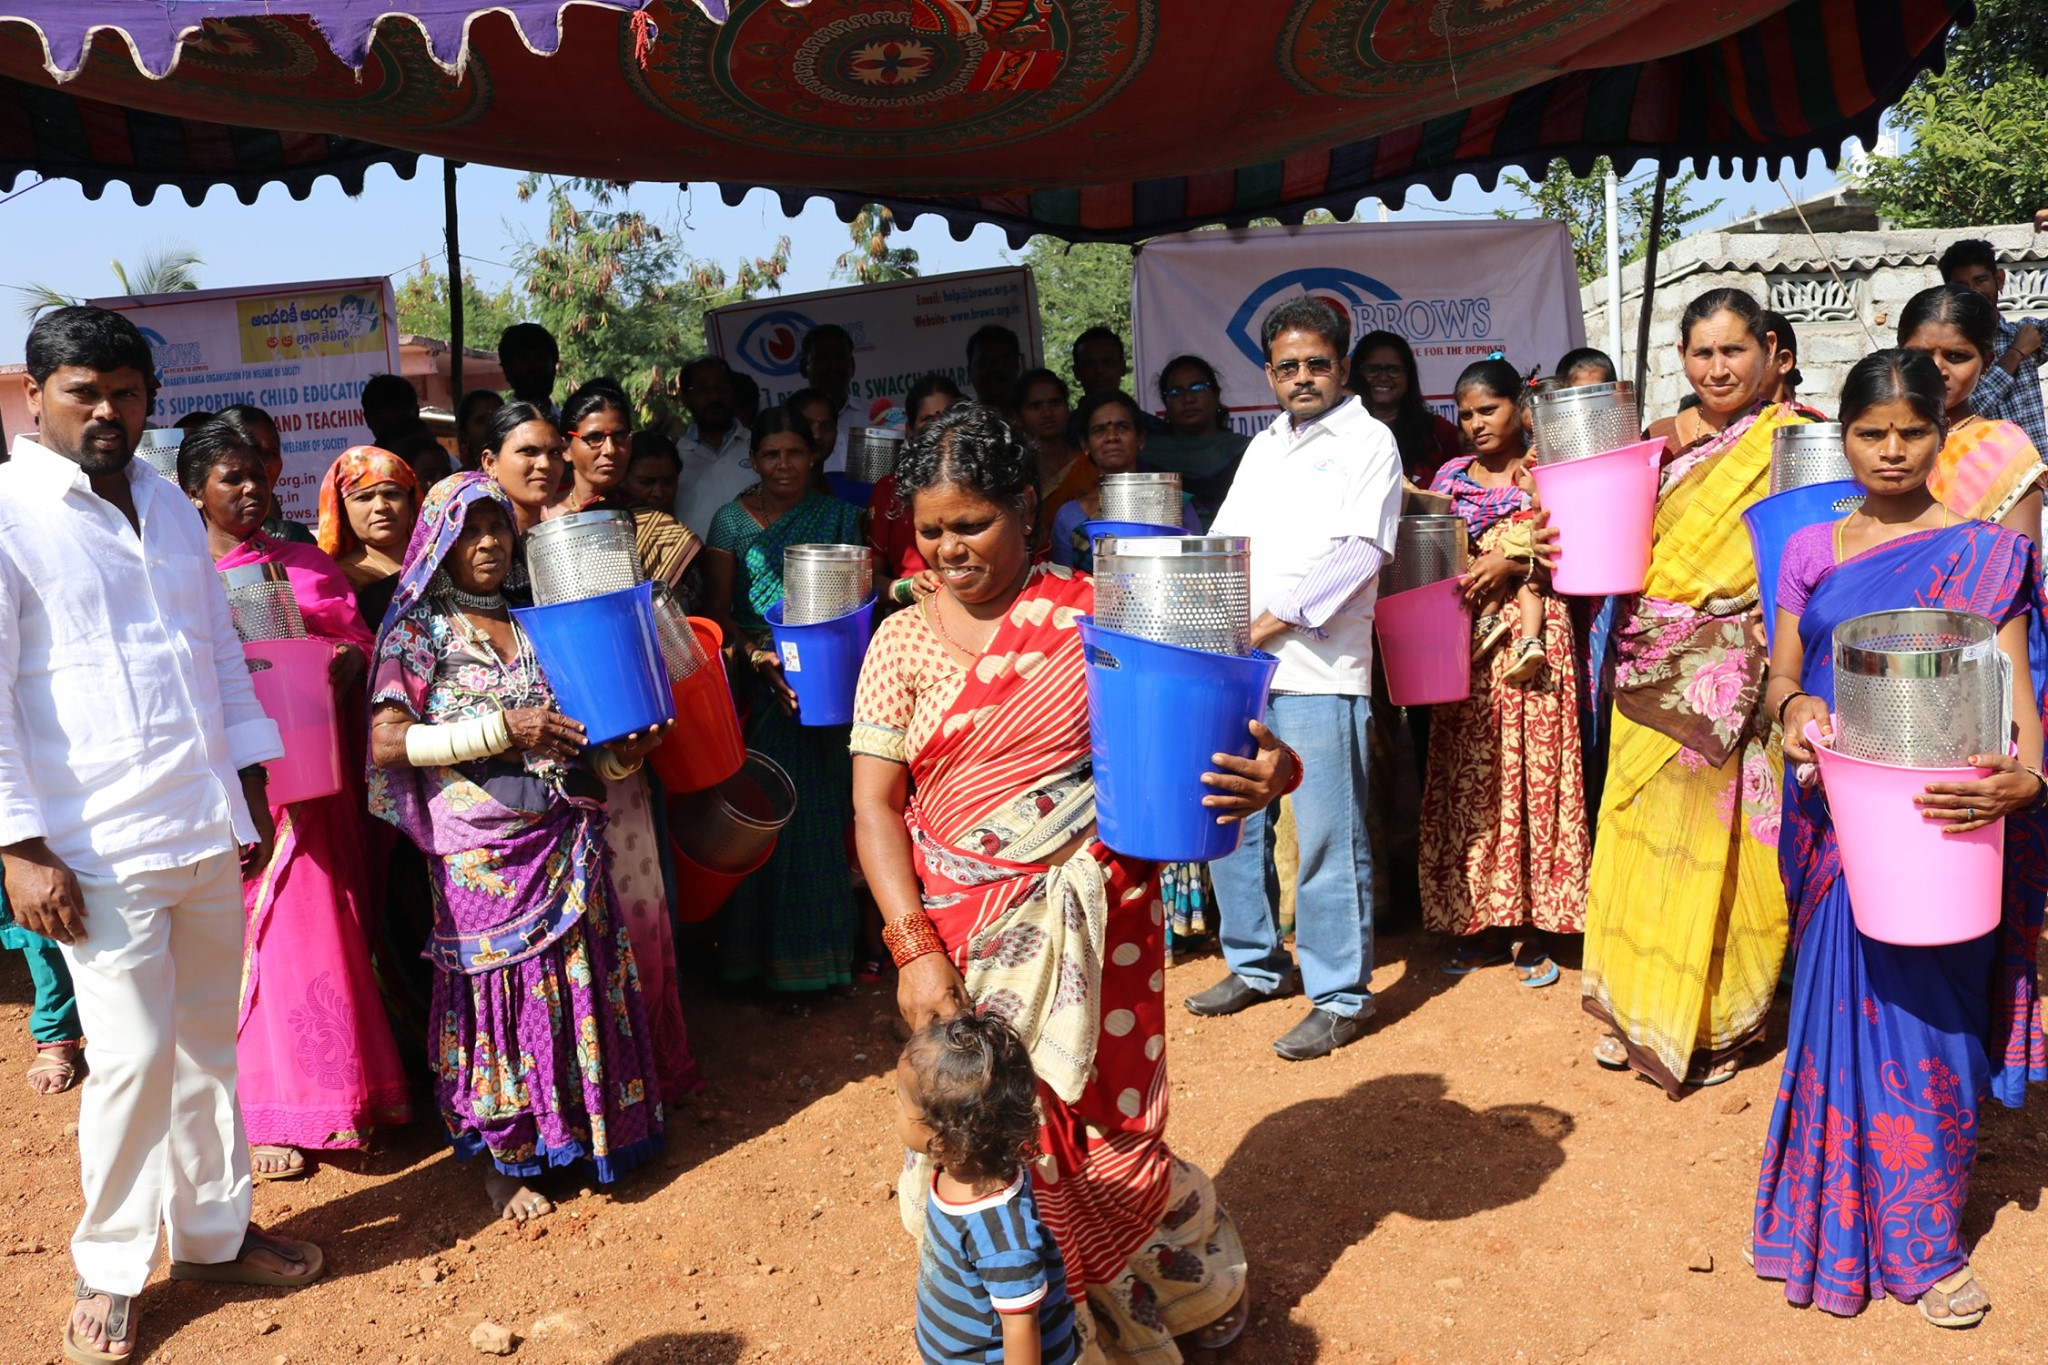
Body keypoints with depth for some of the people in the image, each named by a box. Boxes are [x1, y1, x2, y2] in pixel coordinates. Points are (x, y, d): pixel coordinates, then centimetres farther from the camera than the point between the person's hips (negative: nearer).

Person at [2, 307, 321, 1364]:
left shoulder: (169, 508, 13)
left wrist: (251, 783, 16)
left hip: (208, 832, 6)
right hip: (99, 845, -6)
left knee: (208, 1040, 15)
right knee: (133, 1058, -2)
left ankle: (212, 1233, 31)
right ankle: (109, 1272, 18)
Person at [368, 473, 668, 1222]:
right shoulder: (420, 629, -2)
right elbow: (388, 742, -13)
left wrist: (621, 752, -5)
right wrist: (502, 729, -21)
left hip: (565, 838, 4)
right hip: (482, 849, -4)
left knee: (577, 977, 8)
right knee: (503, 987, 3)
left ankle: (582, 1129, 24)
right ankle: (506, 1160, 19)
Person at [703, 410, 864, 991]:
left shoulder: (839, 516, 8)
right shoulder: (732, 519, 4)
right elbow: (718, 610, 1)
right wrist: (759, 658, -15)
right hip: (757, 683, -1)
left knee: (818, 810, 2)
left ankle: (817, 946, 14)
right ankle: (759, 949, 11)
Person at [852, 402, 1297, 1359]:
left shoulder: (1097, 614, -3)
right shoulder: (904, 641, 1)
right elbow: (874, 803, -2)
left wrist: (1272, 769, -27)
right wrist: (914, 948, -12)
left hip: (1097, 923, -1)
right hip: (967, 936, 1)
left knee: (1111, 1134, 7)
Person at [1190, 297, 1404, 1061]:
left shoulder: (1367, 441, 1)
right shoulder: (1263, 447, 21)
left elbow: (1357, 552, -10)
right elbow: (1224, 539, 19)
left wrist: (1272, 622, -15)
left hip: (1317, 668, -7)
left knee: (1328, 839, -4)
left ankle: (1340, 997, 8)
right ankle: (1257, 966, 28)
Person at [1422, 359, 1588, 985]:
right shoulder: (1451, 476, 15)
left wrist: (1512, 564, -15)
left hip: (1531, 634, -3)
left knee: (1531, 772, -4)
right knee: (1467, 779, 2)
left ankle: (1531, 931, 3)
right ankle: (1480, 923, 12)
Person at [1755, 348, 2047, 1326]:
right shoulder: (1811, 551, 7)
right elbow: (1781, 673, 7)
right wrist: (1793, 707, -17)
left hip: (1942, 821, -2)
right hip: (1834, 815, 2)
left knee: (1927, 1013, 3)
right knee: (1840, 1007, 10)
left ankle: (1921, 1239, 22)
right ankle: (1841, 1215, 29)